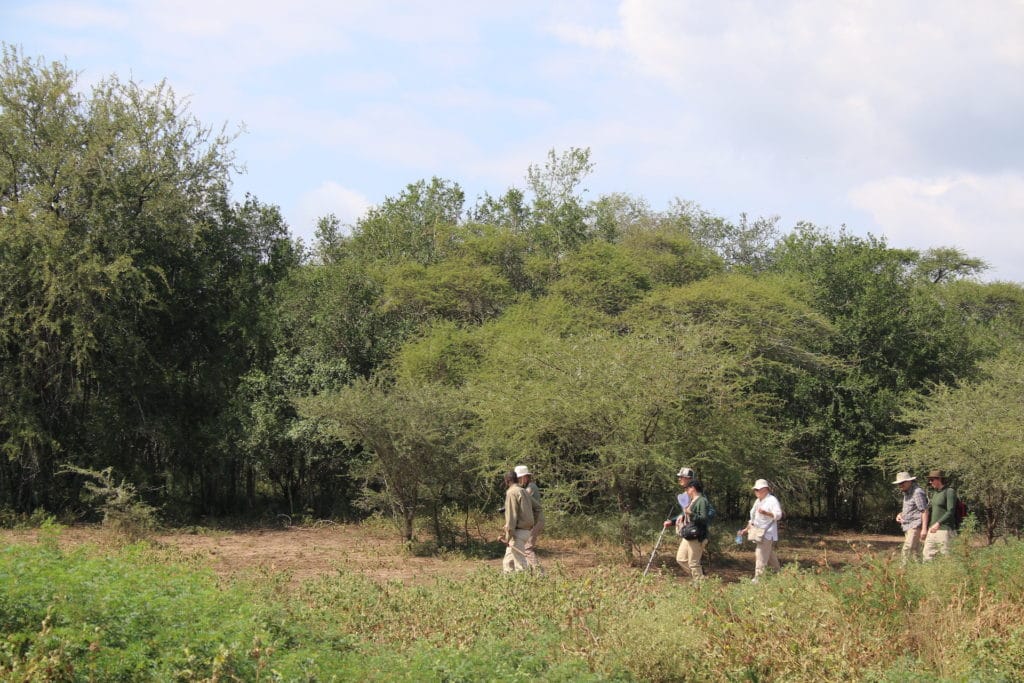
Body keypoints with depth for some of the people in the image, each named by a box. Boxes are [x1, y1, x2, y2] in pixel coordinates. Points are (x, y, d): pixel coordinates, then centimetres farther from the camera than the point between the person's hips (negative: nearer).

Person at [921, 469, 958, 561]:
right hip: (932, 531, 8)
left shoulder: (949, 492, -8)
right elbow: (927, 511, 20)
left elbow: (950, 512, -17)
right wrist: (924, 529, 13)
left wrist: (938, 524, -27)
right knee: (927, 556, 4)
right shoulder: (935, 494, 18)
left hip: (944, 530, -8)